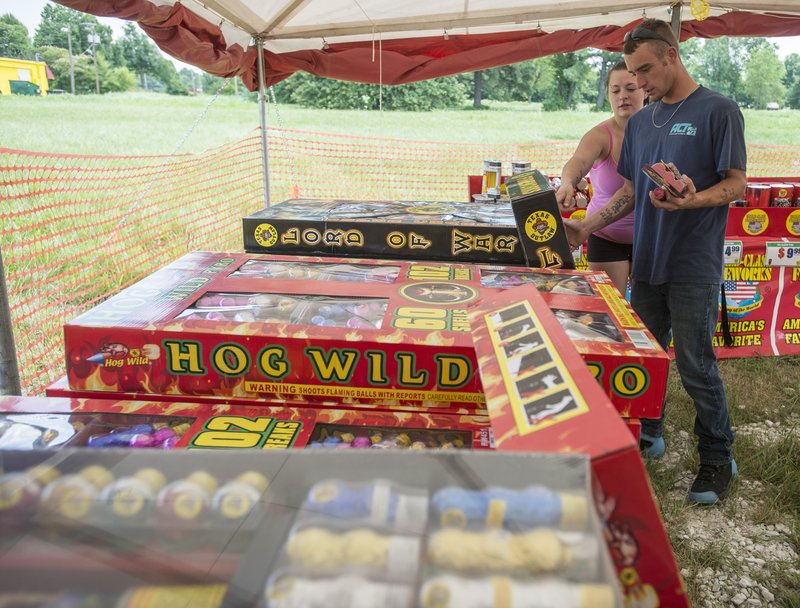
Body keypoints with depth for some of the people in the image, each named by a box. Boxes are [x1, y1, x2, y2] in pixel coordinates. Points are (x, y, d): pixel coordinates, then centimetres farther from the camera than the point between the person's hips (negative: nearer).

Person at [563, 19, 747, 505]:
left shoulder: (718, 110, -3)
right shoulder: (640, 121, 14)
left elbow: (737, 184, -6)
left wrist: (695, 200, -26)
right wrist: (586, 228, 4)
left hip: (694, 266, -5)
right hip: (647, 260, 6)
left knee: (695, 363, -2)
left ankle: (718, 458, 16)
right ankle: (648, 435, 29)